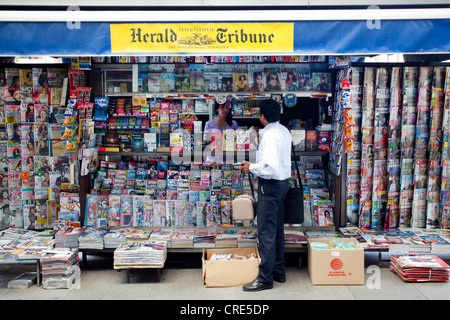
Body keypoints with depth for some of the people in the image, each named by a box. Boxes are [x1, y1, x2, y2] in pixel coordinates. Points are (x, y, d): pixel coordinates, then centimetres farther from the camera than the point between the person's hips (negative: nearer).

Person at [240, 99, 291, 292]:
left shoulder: (270, 135, -21)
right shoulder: (284, 131, 10)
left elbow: (270, 167, -29)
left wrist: (251, 168, -14)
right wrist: (262, 139, 27)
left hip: (271, 185, -10)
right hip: (282, 182, 10)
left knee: (266, 232, -4)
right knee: (278, 229, 17)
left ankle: (265, 278, 4)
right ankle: (279, 271, 28)